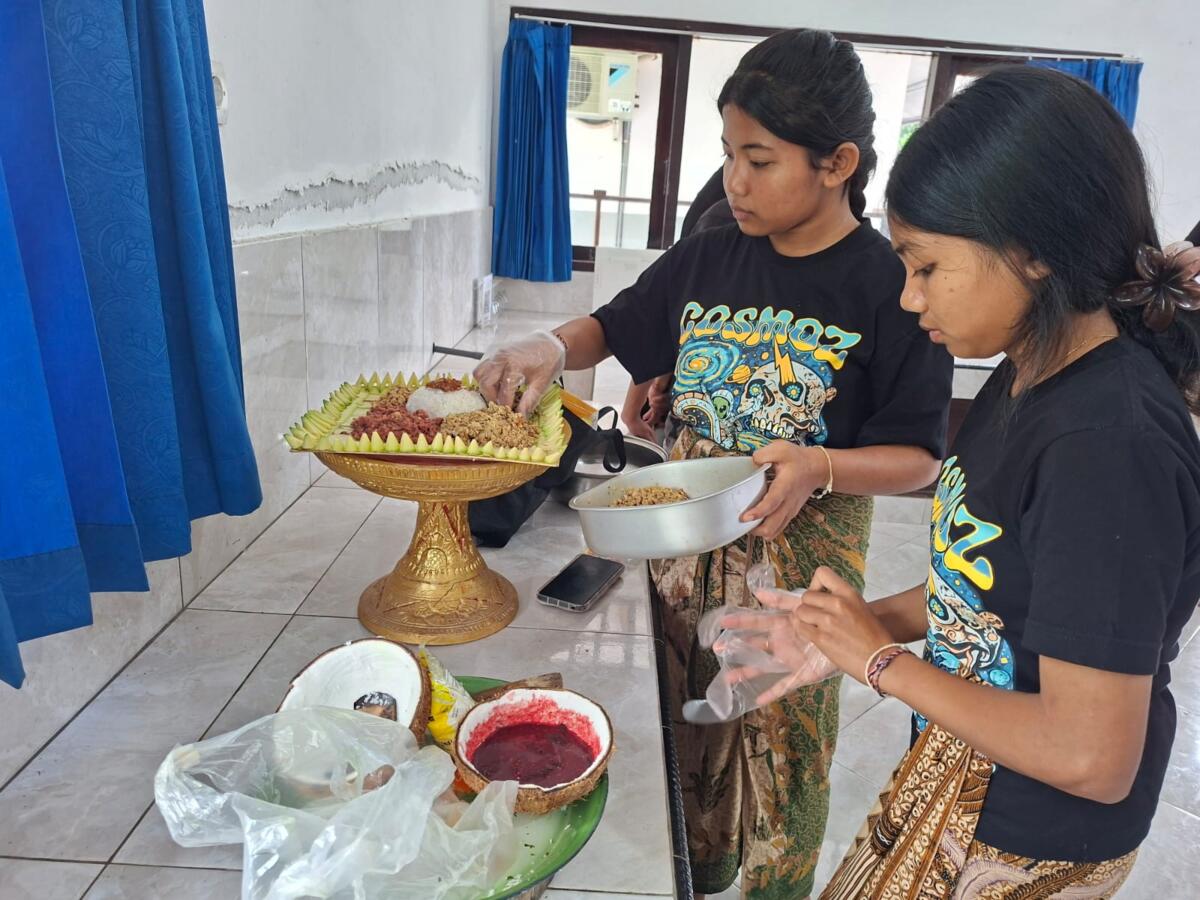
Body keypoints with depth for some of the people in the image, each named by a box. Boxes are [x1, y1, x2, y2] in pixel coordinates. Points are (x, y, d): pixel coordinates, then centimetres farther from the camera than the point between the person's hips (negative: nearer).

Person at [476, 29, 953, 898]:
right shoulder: (709, 257, -1)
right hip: (685, 537, 5)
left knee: (780, 747, 14)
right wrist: (551, 348, -10)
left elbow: (918, 458, -11)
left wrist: (820, 469, -30)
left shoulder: (893, 287, -14)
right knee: (683, 728, 21)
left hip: (802, 557, -4)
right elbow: (615, 325, 12)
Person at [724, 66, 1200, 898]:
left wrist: (882, 658, -19)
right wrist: (850, 628, -3)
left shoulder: (1109, 447, -31)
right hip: (960, 774, 7)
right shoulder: (1030, 379, -3)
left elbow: (1090, 757, -29)